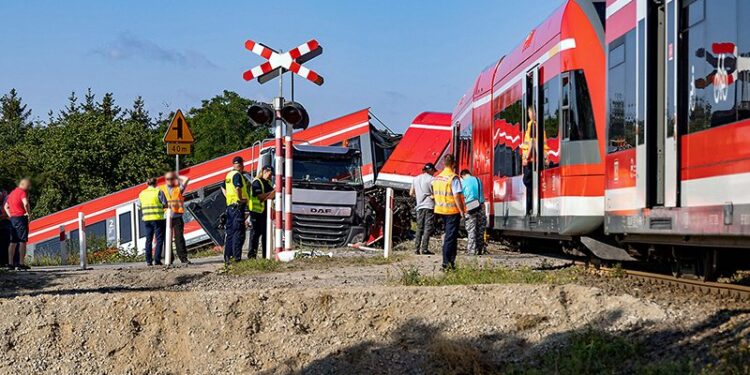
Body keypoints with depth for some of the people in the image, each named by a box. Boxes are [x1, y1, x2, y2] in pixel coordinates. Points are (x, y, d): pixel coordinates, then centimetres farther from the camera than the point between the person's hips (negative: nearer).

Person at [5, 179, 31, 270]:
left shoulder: (12, 193, 18)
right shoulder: (22, 192, -9)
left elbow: (5, 206, 27)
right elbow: (26, 203, -27)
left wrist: (10, 215, 18)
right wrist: (28, 213, -12)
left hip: (12, 218, 8)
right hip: (21, 218, -8)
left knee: (13, 242, 10)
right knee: (22, 241, -6)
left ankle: (10, 263, 9)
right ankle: (21, 263, -10)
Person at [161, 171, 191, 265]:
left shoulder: (178, 188, 11)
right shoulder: (161, 189, 12)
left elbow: (186, 179, 0)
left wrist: (177, 177, 12)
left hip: (177, 217, -1)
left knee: (179, 238, -6)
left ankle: (183, 258, -8)